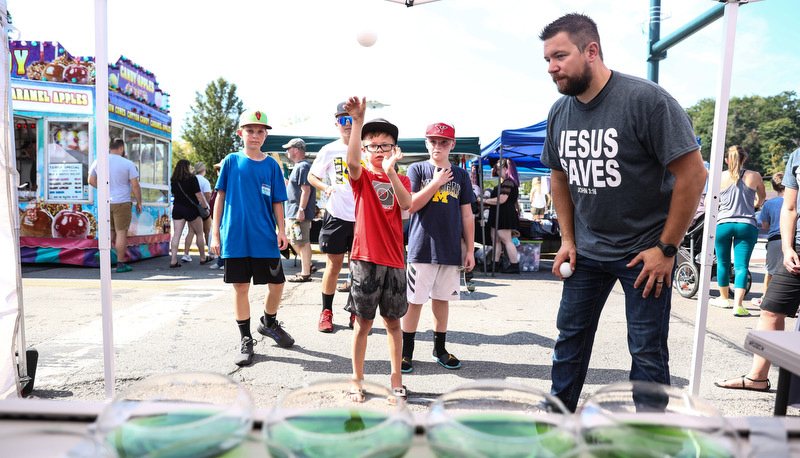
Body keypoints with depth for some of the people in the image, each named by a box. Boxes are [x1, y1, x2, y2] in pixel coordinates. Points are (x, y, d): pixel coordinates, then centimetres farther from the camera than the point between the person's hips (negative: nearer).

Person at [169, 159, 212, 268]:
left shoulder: (173, 180, 6)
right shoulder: (192, 178, -10)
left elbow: (174, 194, 17)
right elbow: (198, 195, -12)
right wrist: (206, 208, -6)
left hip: (177, 208, 5)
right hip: (191, 209, -5)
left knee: (176, 234, 2)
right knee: (199, 234, 9)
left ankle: (173, 260, -5)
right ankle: (203, 258, 19)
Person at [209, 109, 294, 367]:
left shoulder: (271, 165, 5)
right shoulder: (231, 161, 3)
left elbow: (277, 201, 6)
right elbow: (221, 197, 6)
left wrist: (281, 230, -4)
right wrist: (216, 233, 2)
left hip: (265, 238, 1)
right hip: (235, 237, -1)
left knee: (277, 283, 4)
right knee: (241, 287, 4)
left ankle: (268, 323, 32)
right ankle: (246, 340, 19)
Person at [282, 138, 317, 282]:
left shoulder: (303, 166, -14)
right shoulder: (298, 166, 18)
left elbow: (306, 190, -21)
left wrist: (301, 210, -25)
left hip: (299, 214, -11)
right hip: (292, 213, 11)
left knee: (302, 243, -6)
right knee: (291, 239, 18)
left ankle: (305, 274, -1)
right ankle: (307, 264, 25)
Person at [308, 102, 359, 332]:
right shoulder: (329, 150, 3)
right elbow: (312, 176, 12)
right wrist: (325, 188, -7)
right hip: (336, 215, -1)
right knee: (333, 265, 5)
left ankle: (357, 314, 18)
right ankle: (326, 312, 20)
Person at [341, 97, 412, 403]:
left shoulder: (401, 180, 10)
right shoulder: (362, 177, 1)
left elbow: (406, 204, -13)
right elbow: (352, 161, -24)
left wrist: (390, 171, -25)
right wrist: (358, 121, -36)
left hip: (394, 260, 3)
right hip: (365, 259, -2)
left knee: (393, 322, 11)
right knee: (363, 322, 6)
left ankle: (396, 377, 24)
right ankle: (357, 379, 21)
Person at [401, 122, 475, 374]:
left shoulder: (461, 175, 9)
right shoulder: (417, 169, 3)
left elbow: (467, 215, 10)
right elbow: (410, 206, -9)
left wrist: (470, 250, 7)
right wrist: (436, 183, -10)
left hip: (451, 249, 3)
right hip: (422, 247, -2)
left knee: (442, 298, 12)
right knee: (414, 300, 2)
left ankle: (439, 348, 27)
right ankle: (406, 351, 16)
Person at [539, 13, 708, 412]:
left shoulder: (646, 99, -17)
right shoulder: (559, 113, 1)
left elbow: (693, 173, -16)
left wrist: (666, 248, -15)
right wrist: (568, 239, 7)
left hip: (644, 251, -5)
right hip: (586, 250, 6)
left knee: (647, 351, 4)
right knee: (570, 337, 13)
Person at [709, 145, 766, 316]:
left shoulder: (720, 177, 0)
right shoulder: (754, 176, 2)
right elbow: (762, 198, 21)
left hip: (723, 224, 0)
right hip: (747, 225, 0)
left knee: (723, 263, 13)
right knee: (742, 265, -2)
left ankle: (724, 299, 28)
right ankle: (738, 305, -11)